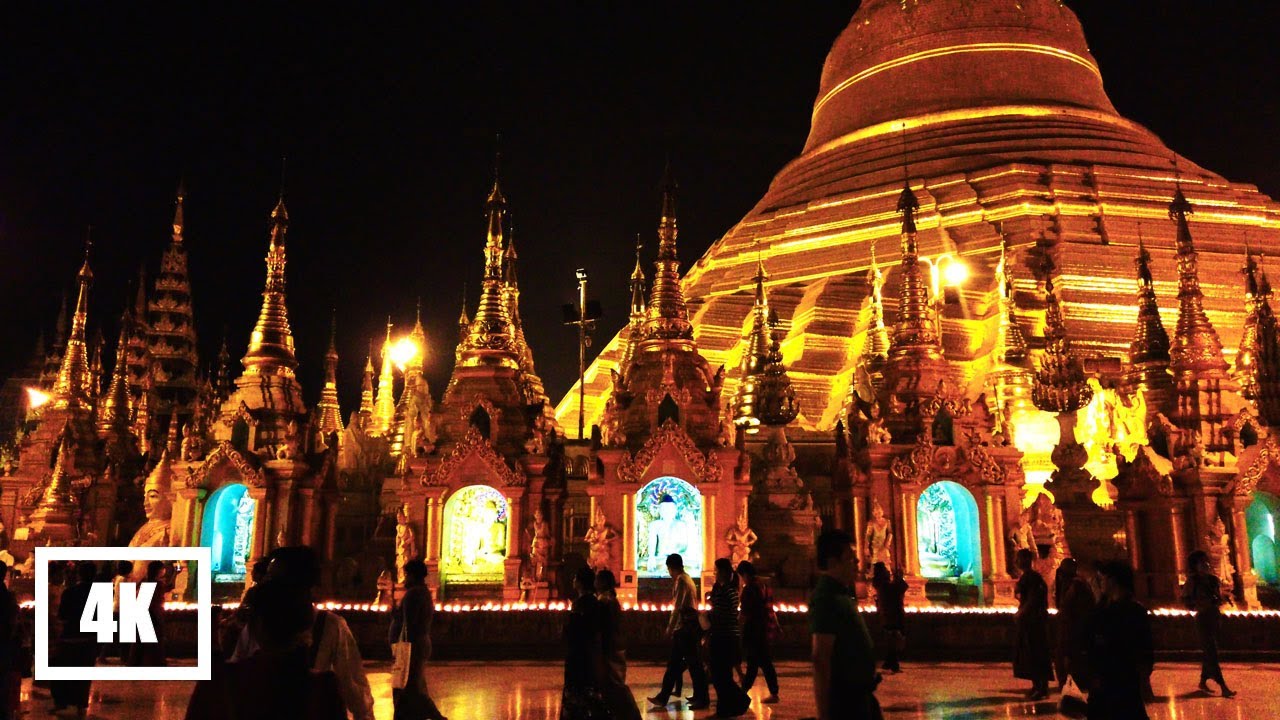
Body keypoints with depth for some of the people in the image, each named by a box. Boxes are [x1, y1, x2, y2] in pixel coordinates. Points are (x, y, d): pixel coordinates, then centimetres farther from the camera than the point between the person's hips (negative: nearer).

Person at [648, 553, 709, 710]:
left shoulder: (681, 581, -13)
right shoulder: (686, 578, 15)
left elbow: (678, 607, -19)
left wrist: (670, 627, -14)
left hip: (685, 628, -10)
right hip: (684, 627, 10)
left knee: (693, 663, -2)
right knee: (673, 663, 11)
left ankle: (703, 699, 5)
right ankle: (663, 697, 16)